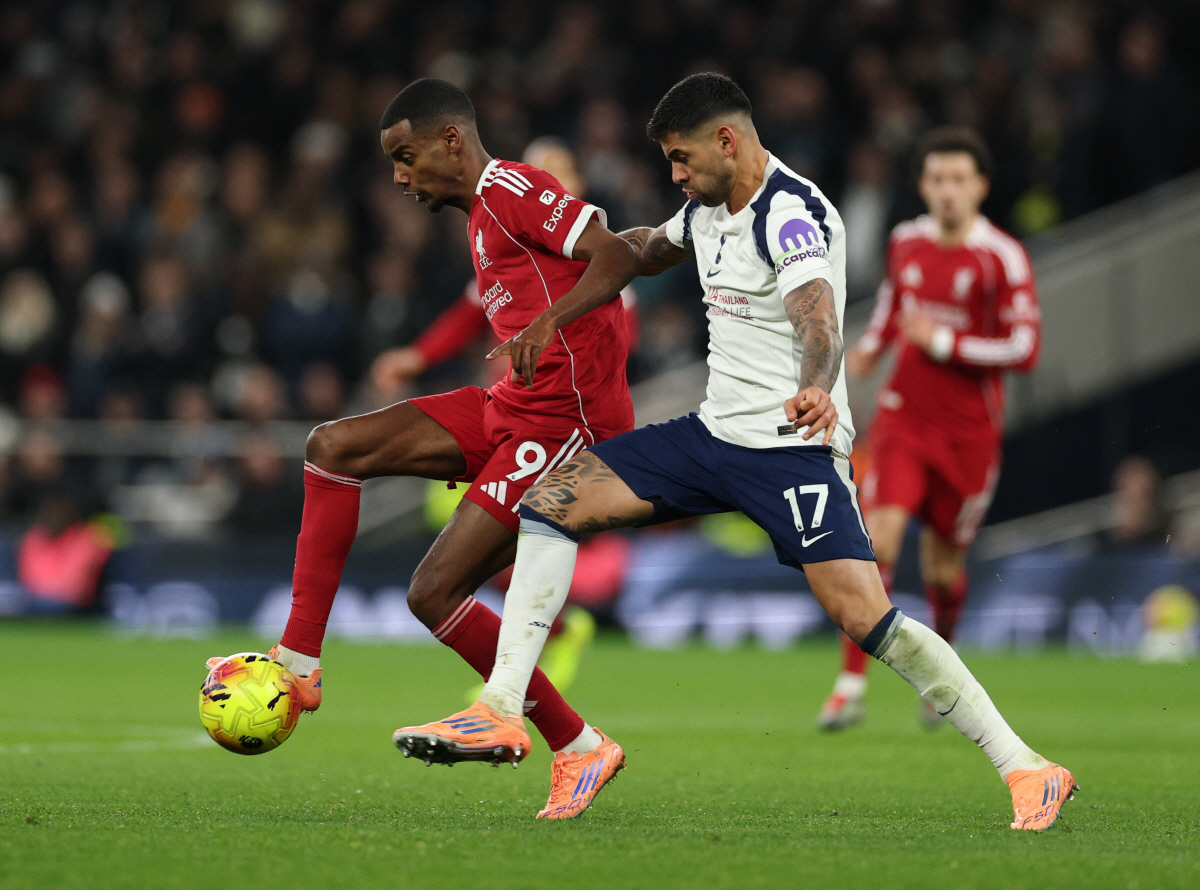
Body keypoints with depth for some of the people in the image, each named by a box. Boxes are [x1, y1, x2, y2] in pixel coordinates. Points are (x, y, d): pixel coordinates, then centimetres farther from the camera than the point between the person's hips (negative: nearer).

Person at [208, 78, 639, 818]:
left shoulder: (510, 189, -10)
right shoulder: (485, 212, 21)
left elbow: (618, 258, -21)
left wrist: (549, 320, -37)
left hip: (565, 419, -10)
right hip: (511, 410, 10)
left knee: (434, 592, -11)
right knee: (335, 447, -1)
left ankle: (578, 747, 3)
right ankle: (298, 665, -2)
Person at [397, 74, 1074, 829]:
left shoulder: (793, 215, -17)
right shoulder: (708, 210, 11)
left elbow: (819, 318, -37)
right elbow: (649, 250, 36)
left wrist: (816, 390, -56)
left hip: (793, 448, -8)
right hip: (715, 431, 9)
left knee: (867, 617, -21)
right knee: (553, 498, -4)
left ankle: (1026, 772, -15)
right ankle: (503, 708, -5)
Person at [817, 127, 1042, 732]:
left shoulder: (1002, 257, -11)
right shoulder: (905, 241, 3)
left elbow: (1025, 349, -15)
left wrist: (945, 343, -18)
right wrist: (871, 346, 10)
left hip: (968, 432, -2)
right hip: (903, 415, 2)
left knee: (943, 567, 7)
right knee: (879, 537, -16)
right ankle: (852, 684, -16)